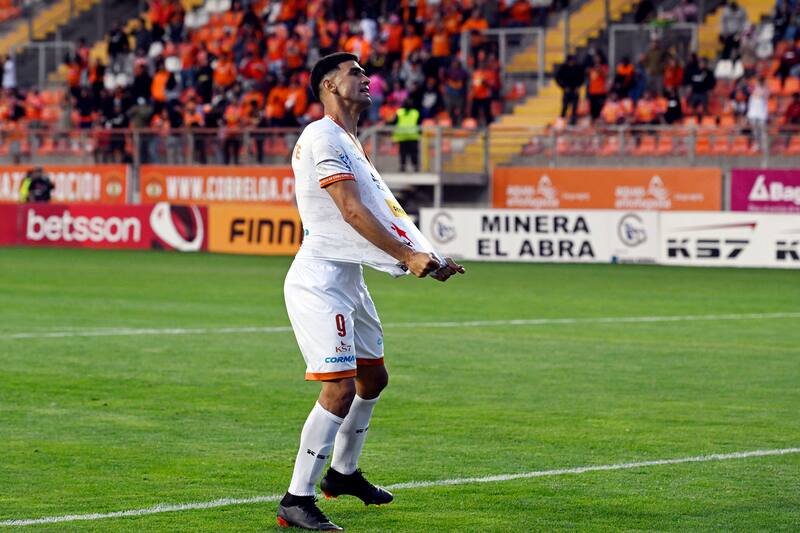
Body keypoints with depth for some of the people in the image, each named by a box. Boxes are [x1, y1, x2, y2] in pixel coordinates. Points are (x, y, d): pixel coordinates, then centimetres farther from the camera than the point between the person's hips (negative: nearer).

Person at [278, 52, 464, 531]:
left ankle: (343, 473, 38)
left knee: (373, 378, 21)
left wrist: (427, 260, 11)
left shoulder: (351, 144, 19)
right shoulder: (323, 137, -14)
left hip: (349, 278, 11)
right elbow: (351, 210, -21)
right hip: (320, 280, -11)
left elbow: (380, 210, 18)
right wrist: (407, 256, -23)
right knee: (341, 388, -18)